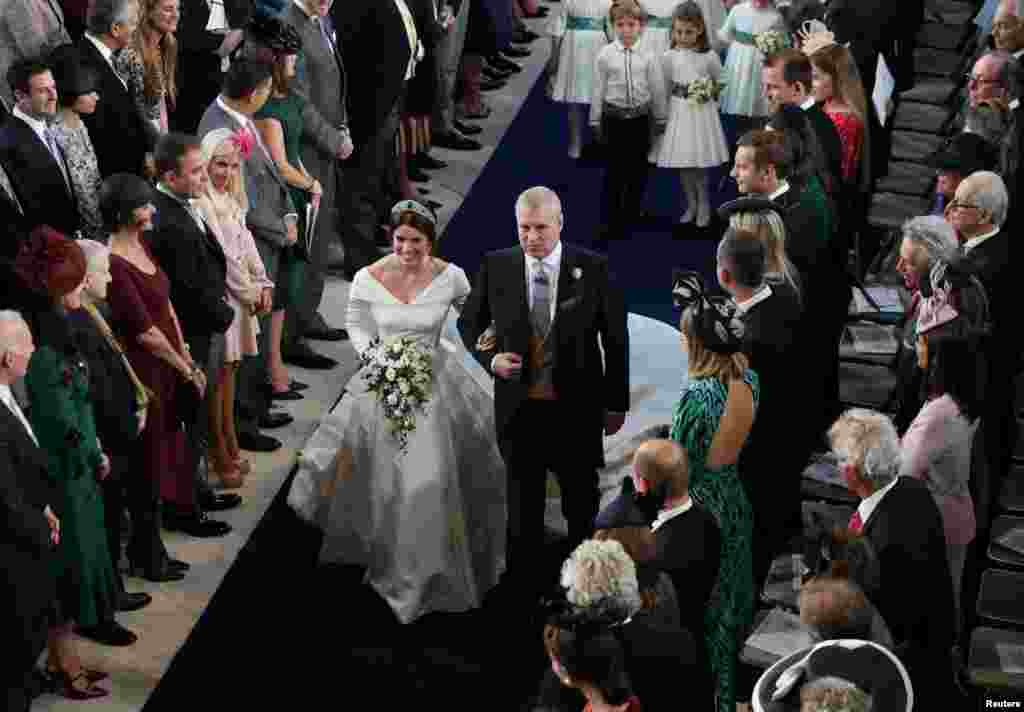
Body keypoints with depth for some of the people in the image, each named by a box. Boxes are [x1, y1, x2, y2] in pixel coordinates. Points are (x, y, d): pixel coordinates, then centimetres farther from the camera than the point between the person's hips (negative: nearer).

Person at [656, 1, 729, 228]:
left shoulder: (709, 56, -6)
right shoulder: (669, 57, -3)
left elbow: (720, 83, 6)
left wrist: (709, 95, -4)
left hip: (703, 112, -2)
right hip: (680, 112, 2)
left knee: (701, 163, 1)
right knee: (683, 163, 7)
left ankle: (704, 205, 17)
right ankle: (691, 205, 22)